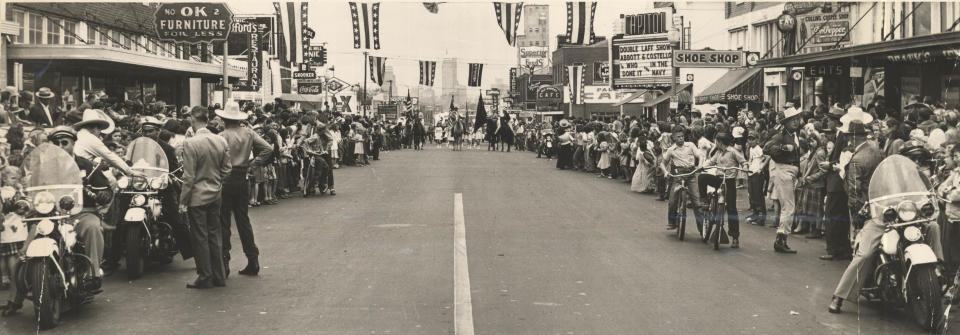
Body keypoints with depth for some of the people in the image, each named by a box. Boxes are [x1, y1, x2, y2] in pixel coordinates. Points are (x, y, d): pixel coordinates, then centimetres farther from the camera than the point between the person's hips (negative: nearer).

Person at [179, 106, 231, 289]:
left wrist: (183, 201, -7)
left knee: (200, 237, 4)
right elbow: (227, 169, 6)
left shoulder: (190, 143, -16)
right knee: (215, 235, 13)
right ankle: (219, 276, 19)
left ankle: (205, 277, 9)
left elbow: (189, 176, -15)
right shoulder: (221, 141, 0)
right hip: (215, 195, 6)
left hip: (197, 196, -5)